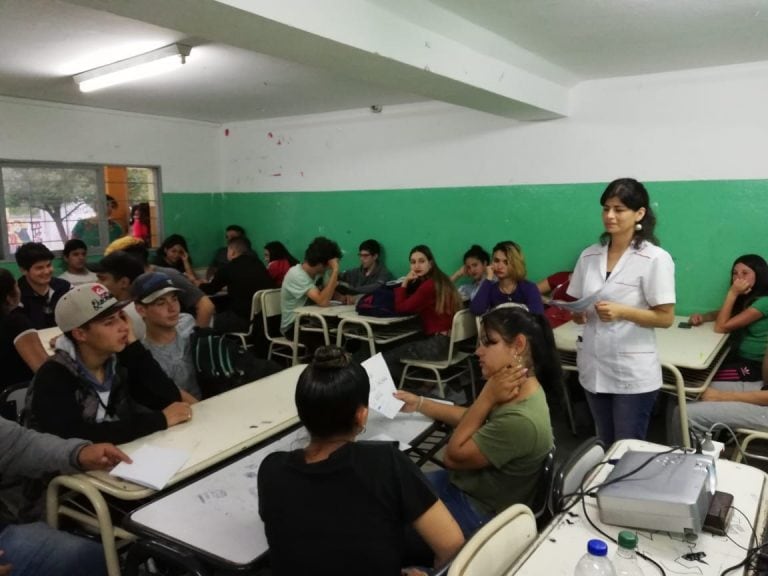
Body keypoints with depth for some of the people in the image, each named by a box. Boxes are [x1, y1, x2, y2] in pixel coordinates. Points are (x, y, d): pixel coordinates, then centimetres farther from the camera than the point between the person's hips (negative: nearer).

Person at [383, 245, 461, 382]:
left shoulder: (429, 285, -20)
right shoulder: (439, 280, 13)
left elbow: (401, 308, -13)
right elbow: (411, 306, 14)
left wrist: (405, 282, -6)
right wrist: (409, 283, 0)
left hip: (439, 343, -11)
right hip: (448, 339, 11)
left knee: (387, 358, -4)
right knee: (395, 347, 25)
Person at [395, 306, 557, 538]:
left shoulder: (520, 421, -36)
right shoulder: (522, 389, -8)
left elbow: (453, 456, -22)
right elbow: (473, 418, 9)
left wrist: (487, 396, -25)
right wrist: (419, 403, 10)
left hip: (479, 513, -8)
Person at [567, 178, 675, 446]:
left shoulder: (655, 259, -11)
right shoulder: (589, 256, 4)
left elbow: (666, 318, -12)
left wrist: (622, 312, -25)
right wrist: (577, 314, -10)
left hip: (633, 374, -5)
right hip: (594, 368, 5)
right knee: (605, 448, 20)